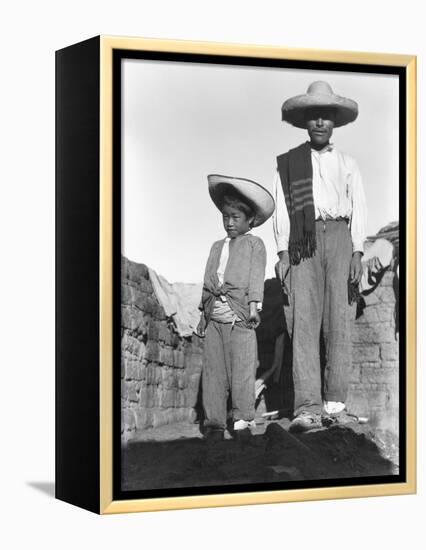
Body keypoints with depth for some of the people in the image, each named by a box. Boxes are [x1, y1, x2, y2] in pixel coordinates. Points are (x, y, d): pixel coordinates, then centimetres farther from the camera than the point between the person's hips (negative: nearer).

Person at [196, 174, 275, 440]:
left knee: (242, 369, -6)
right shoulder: (217, 246, 23)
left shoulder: (254, 244, 9)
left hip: (240, 317, -5)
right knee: (213, 369, 1)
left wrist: (253, 304, -12)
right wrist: (204, 311, 18)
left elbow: (256, 276, -1)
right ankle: (214, 422, 4)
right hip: (215, 316, 5)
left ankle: (243, 421, 0)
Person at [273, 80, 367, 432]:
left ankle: (335, 403, -6)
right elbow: (282, 209, 10)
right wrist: (283, 253, -2)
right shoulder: (288, 163, 16)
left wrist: (357, 253, -2)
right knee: (304, 320, -12)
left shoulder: (347, 164, 20)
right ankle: (308, 407, -19)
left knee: (340, 321, -6)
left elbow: (359, 209, 11)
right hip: (303, 243, -1)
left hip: (340, 237, 1)